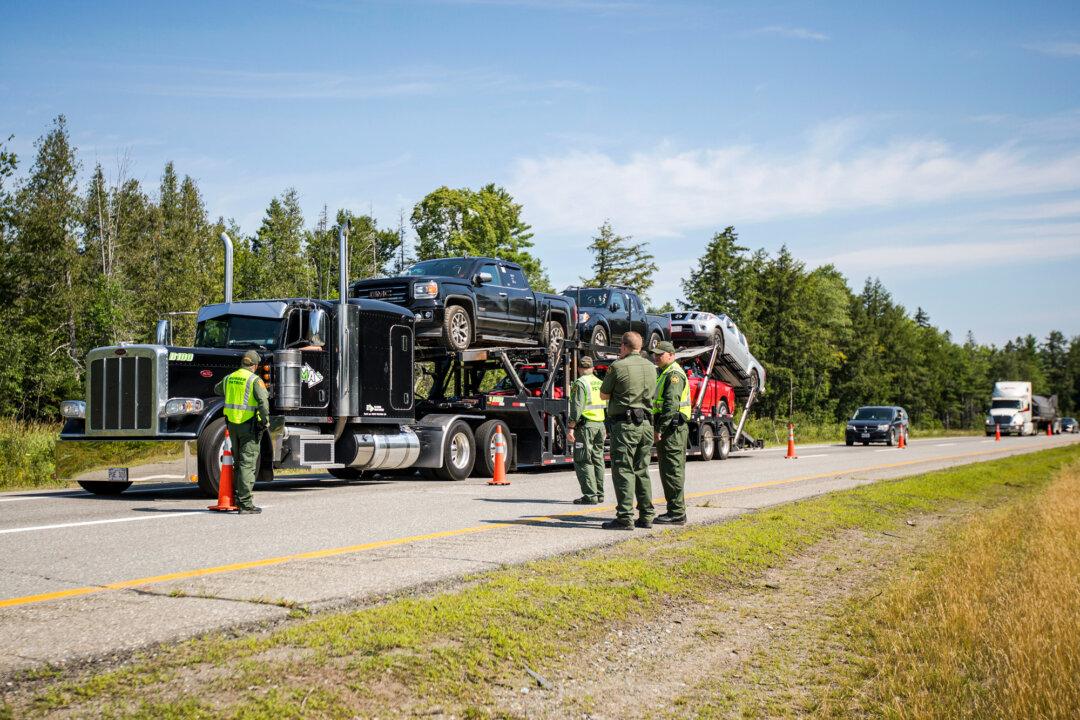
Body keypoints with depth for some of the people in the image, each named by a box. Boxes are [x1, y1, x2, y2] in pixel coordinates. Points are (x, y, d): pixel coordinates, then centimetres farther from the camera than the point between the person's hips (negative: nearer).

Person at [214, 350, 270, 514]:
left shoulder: (229, 378, 10)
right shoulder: (255, 380, -10)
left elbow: (217, 389, 31)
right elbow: (263, 401, -22)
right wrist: (266, 422, -11)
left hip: (233, 426, 6)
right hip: (250, 426, -6)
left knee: (238, 462, 17)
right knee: (248, 464, -5)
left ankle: (239, 498, 23)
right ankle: (245, 504, -8)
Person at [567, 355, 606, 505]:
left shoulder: (580, 383, -8)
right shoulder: (600, 383, 16)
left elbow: (577, 408, -16)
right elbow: (606, 406, 17)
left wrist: (570, 428, -16)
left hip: (585, 425, -8)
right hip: (600, 425, 8)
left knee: (583, 461, -5)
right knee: (597, 459, 13)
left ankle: (590, 495, -10)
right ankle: (599, 493, 17)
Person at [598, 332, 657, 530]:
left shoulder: (618, 366, -8)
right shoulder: (651, 367, 11)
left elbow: (603, 395, -1)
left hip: (625, 425, -6)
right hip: (646, 424, 6)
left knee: (623, 470, -5)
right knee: (642, 471, 13)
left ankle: (625, 517, -8)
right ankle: (646, 515, 15)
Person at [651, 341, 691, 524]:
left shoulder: (674, 374, -12)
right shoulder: (664, 373, 22)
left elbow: (671, 405, -22)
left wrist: (659, 429, -24)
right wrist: (658, 429, 20)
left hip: (672, 428, -11)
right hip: (666, 430, 11)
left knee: (672, 471, -9)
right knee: (667, 471, 12)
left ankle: (677, 513, -7)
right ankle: (674, 511, 17)